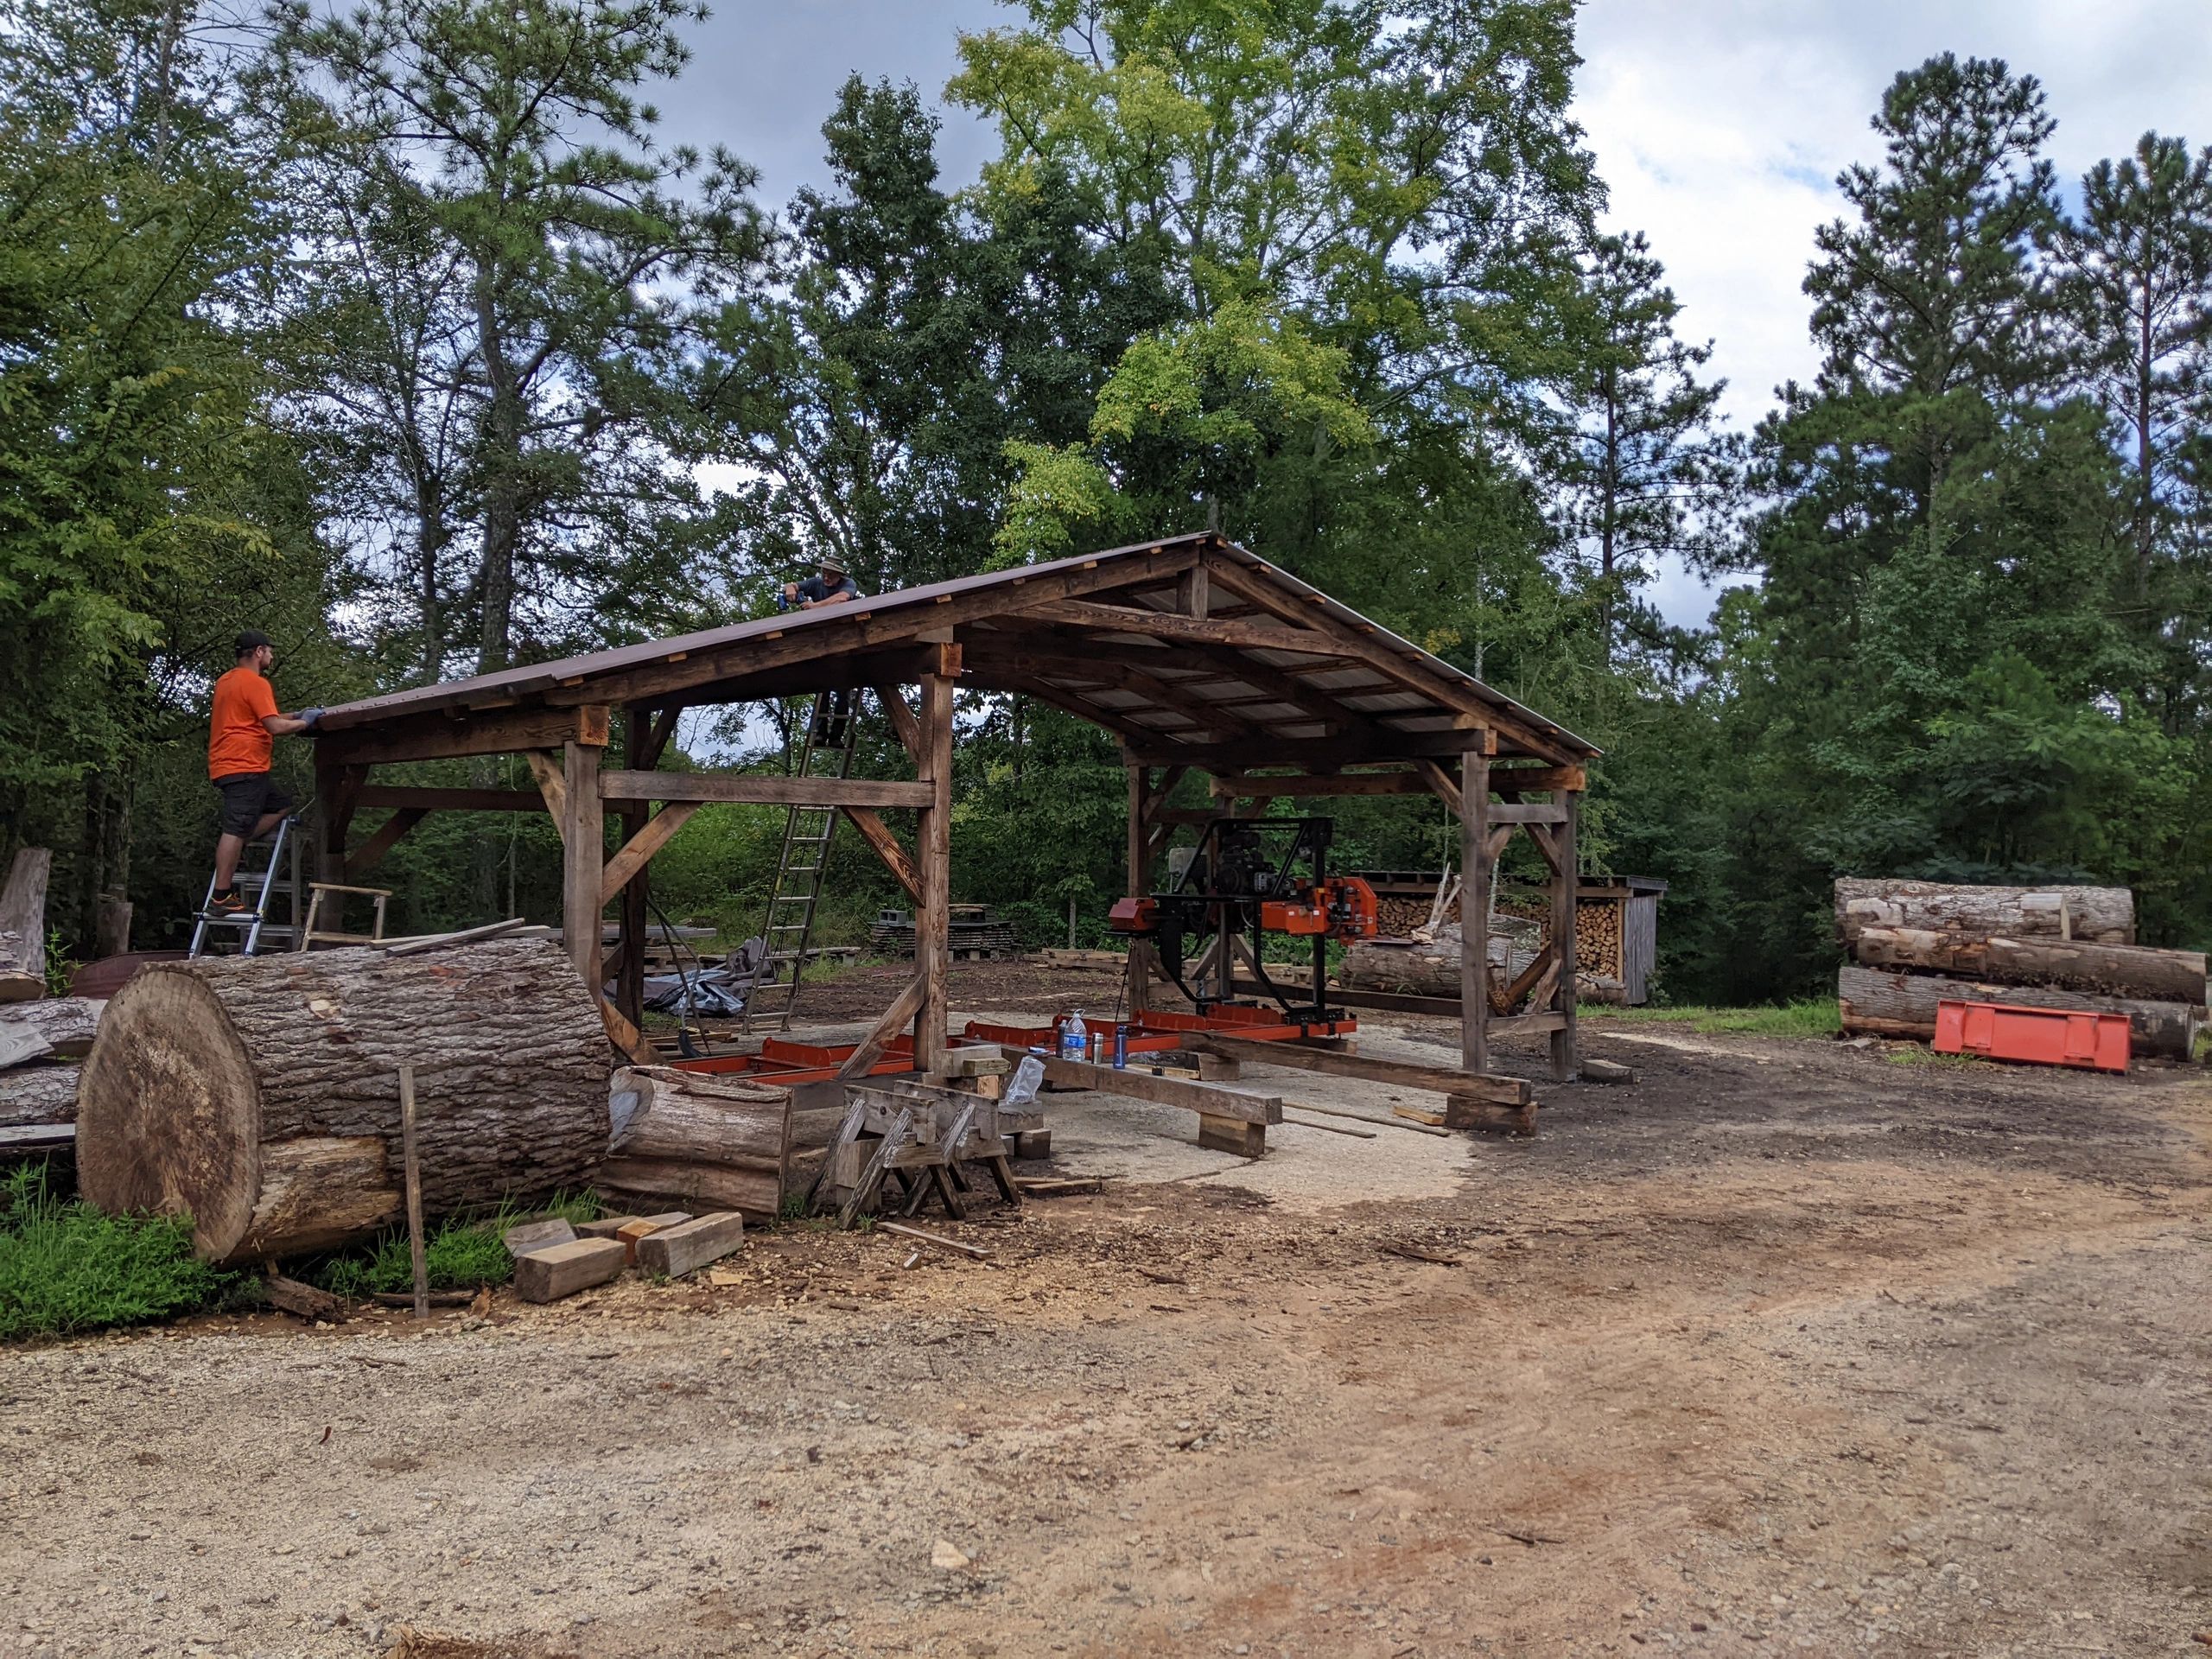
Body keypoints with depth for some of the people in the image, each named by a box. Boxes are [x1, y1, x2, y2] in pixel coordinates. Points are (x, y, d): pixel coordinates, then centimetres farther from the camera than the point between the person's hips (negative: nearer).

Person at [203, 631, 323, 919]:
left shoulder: (226, 681, 21)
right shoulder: (255, 683, -9)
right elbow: (275, 727, -16)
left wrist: (295, 716, 24)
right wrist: (304, 722, 0)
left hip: (227, 764, 10)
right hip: (244, 766, -10)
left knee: (282, 805, 17)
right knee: (236, 829, -11)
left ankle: (228, 850, 4)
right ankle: (222, 898, -13)